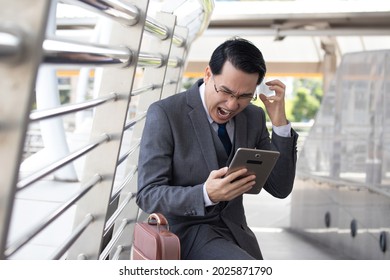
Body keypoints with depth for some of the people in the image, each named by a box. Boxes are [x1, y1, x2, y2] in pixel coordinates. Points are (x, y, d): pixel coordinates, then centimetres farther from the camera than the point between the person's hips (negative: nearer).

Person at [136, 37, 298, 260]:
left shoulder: (254, 117, 2)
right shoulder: (165, 114, -13)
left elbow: (280, 188, 0)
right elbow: (148, 195, -15)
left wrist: (279, 123, -11)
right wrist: (206, 194, -32)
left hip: (235, 232, 6)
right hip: (185, 232, -6)